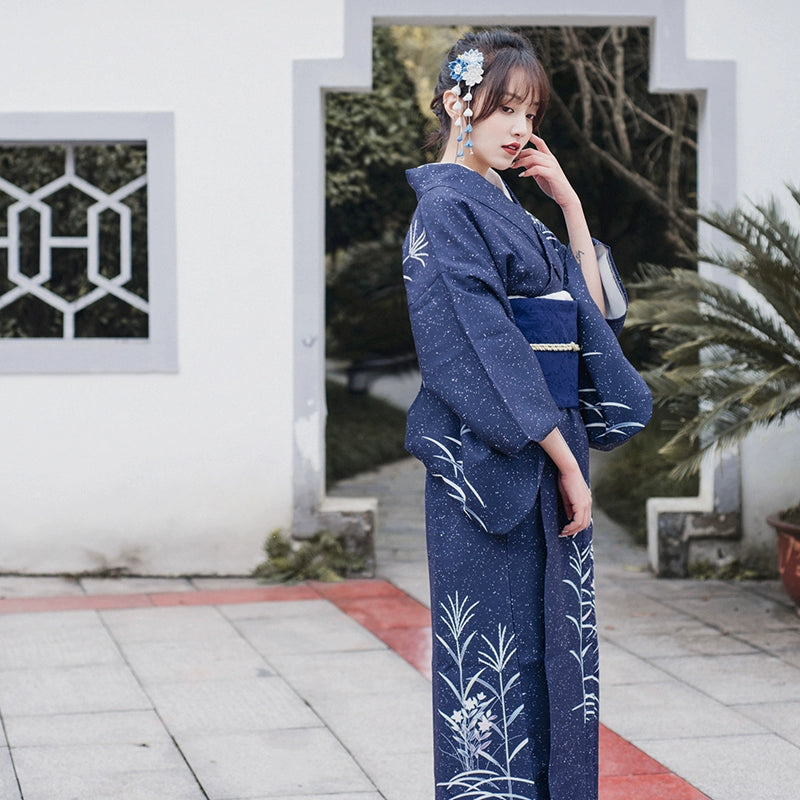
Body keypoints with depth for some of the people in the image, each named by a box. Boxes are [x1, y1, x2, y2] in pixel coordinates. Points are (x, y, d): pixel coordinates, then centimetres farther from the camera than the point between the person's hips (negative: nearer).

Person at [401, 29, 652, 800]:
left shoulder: (510, 212, 17)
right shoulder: (446, 208, -10)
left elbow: (595, 309, 15)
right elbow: (486, 352, -17)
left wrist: (569, 201, 9)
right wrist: (565, 460, -17)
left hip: (550, 455, 9)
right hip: (489, 464, -9)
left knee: (554, 649, 10)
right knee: (495, 658, -4)